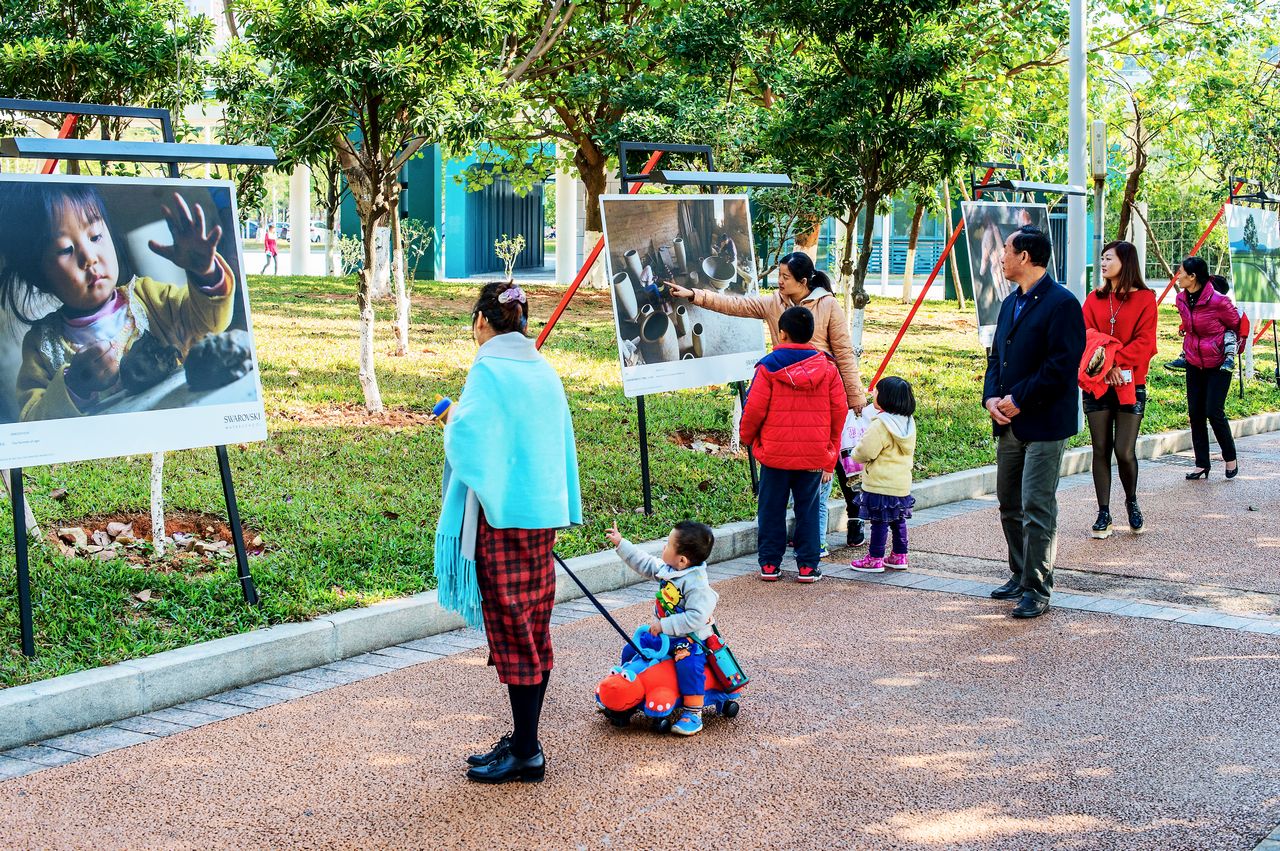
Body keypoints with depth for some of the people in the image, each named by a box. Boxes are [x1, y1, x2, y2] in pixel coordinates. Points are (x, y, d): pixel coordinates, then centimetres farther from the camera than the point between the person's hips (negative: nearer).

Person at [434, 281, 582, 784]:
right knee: (535, 627, 12)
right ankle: (523, 740, 21)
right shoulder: (544, 370, 10)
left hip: (502, 514, -8)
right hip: (544, 511, 8)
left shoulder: (489, 370, -13)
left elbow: (468, 439, -21)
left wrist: (453, 418, 0)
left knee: (512, 629, -2)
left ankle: (526, 753, 3)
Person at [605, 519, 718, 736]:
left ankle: (693, 714, -23)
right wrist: (621, 544, 17)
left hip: (690, 637, -9)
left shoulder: (697, 584, -27)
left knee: (688, 665, -34)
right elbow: (645, 563, 17)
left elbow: (696, 617, -33)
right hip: (663, 633, 9)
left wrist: (664, 625, -30)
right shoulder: (666, 569, 0)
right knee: (630, 653, 9)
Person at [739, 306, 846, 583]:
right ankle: (807, 566, 11)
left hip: (775, 453, -2)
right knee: (808, 509, 11)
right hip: (815, 455, 2)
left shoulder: (768, 367, -9)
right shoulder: (827, 367, 0)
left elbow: (754, 409, -8)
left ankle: (770, 564, 14)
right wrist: (831, 451, 13)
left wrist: (748, 437, 12)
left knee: (772, 509, 10)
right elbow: (839, 410, 2)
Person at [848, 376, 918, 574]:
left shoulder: (881, 425, -20)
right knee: (898, 520, 15)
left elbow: (865, 451, -19)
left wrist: (855, 454, 5)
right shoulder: (908, 422, 6)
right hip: (902, 482, 8)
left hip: (881, 484, -8)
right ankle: (899, 556, 23)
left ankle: (875, 558, 5)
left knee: (879, 522, -1)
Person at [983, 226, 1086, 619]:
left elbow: (1063, 365, -19)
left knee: (1037, 509, -7)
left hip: (1044, 424, -9)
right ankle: (1021, 577, 27)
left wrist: (1019, 400, -18)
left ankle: (1037, 590, -1)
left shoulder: (1062, 304, -12)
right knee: (1009, 506, 14)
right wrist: (991, 397, 0)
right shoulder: (1011, 303, 16)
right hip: (1010, 424, 9)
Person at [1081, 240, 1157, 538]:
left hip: (1130, 384, -3)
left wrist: (1116, 360, -19)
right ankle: (1104, 513, 11)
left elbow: (1144, 341, -7)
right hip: (1097, 383, 3)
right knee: (1101, 450, 3)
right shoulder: (1095, 299, 10)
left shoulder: (1144, 299, 1)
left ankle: (1131, 501, 21)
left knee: (1124, 451, -6)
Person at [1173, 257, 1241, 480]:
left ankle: (1231, 459, 11)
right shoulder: (1181, 299, -1)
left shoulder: (1218, 301, -20)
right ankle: (1202, 465, 12)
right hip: (1194, 364, 6)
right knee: (1195, 413, 4)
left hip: (1218, 364, -6)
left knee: (1213, 411, -9)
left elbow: (1237, 326, -4)